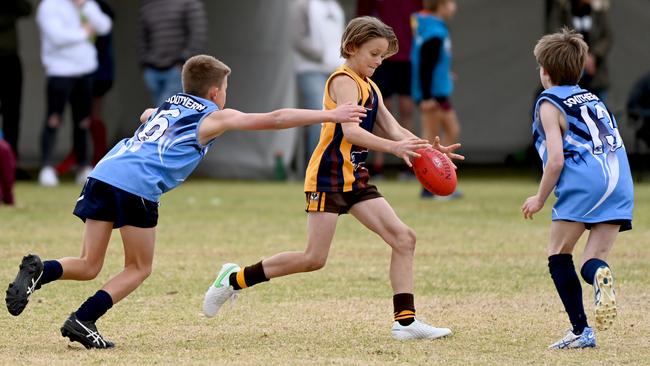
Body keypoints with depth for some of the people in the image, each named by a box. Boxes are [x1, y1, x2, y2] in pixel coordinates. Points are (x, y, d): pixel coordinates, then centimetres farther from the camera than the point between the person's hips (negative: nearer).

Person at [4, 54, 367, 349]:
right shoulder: (214, 117, 12)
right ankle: (82, 321, -3)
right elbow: (274, 119, 8)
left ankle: (40, 271, -17)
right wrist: (330, 115, 14)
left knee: (88, 266, 11)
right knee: (139, 268, 11)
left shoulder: (168, 105, 30)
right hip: (136, 185, -6)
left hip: (104, 173, 6)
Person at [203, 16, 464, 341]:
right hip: (328, 176, -9)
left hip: (355, 178, 9)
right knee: (314, 258, -9)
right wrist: (393, 147, -37)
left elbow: (393, 129, 11)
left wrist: (428, 150, -3)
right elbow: (350, 131, -26)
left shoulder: (370, 87, 18)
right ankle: (235, 279, 6)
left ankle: (405, 321, -6)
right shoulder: (344, 81, -11)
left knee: (404, 238, -3)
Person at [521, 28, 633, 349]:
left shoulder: (549, 104, 5)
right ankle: (599, 275, -30)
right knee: (593, 261, 9)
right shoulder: (592, 99, 27)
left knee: (559, 254, 8)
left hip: (584, 183, -6)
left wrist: (540, 199, 6)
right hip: (621, 184, 6)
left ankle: (581, 331, -4)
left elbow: (556, 159, -5)